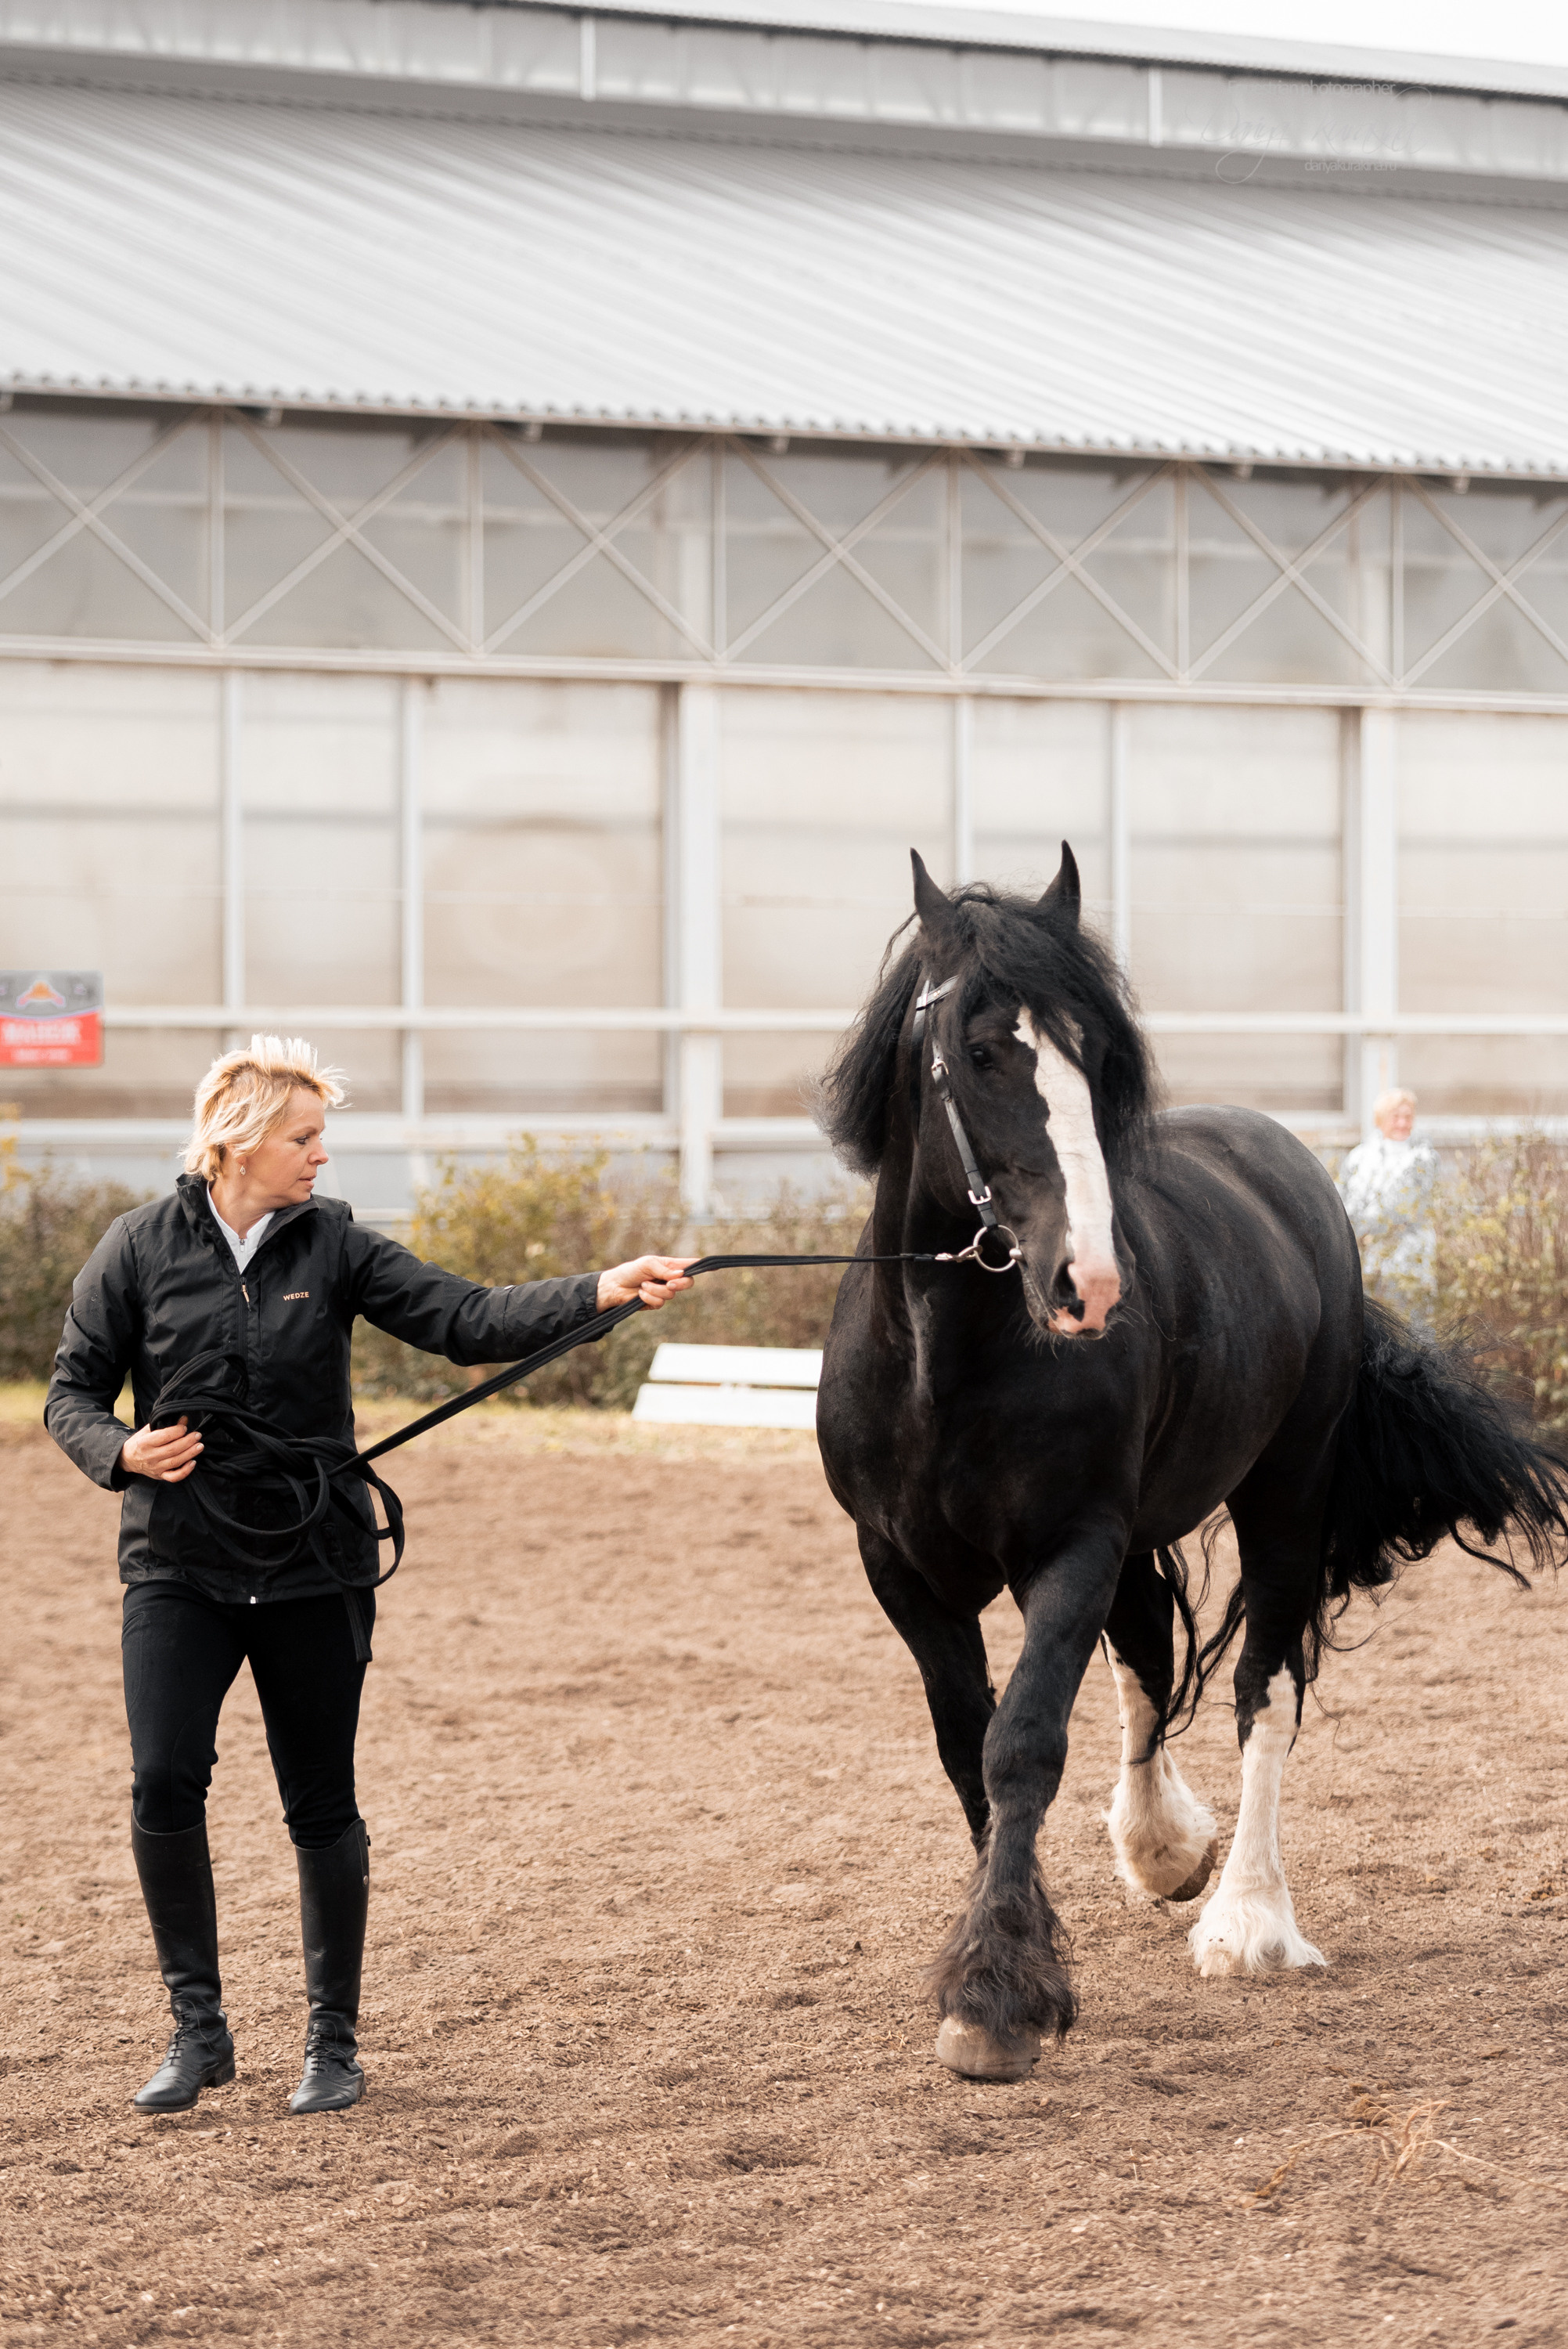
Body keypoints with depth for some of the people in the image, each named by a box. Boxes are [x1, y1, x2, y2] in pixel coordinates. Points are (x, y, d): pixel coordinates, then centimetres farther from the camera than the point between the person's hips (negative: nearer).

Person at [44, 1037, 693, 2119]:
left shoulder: (333, 1245, 1)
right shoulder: (143, 1247, -1)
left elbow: (465, 1319, -7)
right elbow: (73, 1391, 4)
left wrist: (605, 1291, -18)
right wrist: (124, 1451, -17)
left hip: (315, 1569, 1)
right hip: (180, 1567, -1)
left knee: (322, 1807, 5)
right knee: (164, 1782, -13)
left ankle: (335, 2041, 19)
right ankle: (198, 2030, 4)